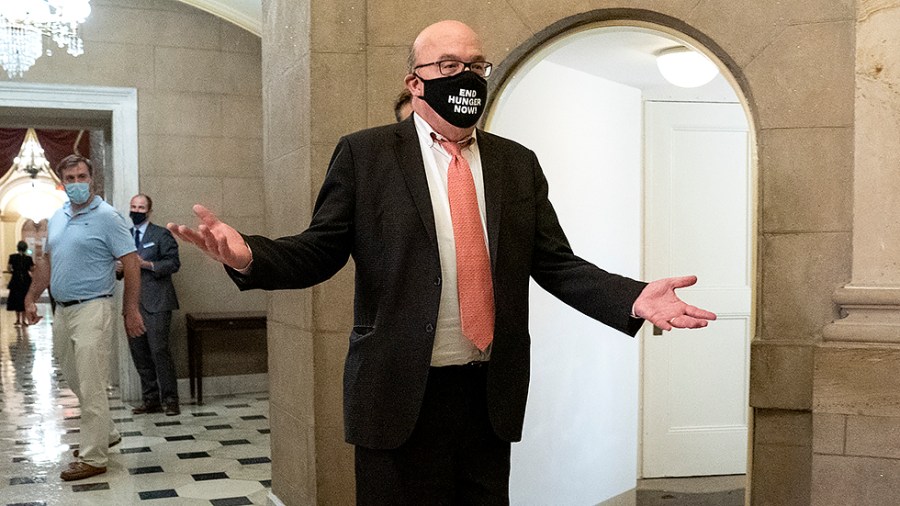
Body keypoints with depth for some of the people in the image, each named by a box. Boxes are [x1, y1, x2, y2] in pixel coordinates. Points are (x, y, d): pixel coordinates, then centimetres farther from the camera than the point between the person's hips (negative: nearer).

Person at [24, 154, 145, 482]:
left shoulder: (107, 217, -9)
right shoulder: (57, 218, 13)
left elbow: (131, 264, -11)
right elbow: (47, 262, 23)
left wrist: (131, 311, -14)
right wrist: (31, 299, 17)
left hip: (91, 310, -8)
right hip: (62, 310, 8)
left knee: (91, 387, -5)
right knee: (76, 381, 17)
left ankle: (92, 458, 2)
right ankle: (106, 434, 33)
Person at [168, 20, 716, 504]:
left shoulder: (518, 163, 10)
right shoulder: (364, 154, 1)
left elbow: (556, 264, 6)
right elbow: (319, 252, -1)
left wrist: (633, 299, -10)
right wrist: (249, 256, -21)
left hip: (491, 398, 4)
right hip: (400, 396, -3)